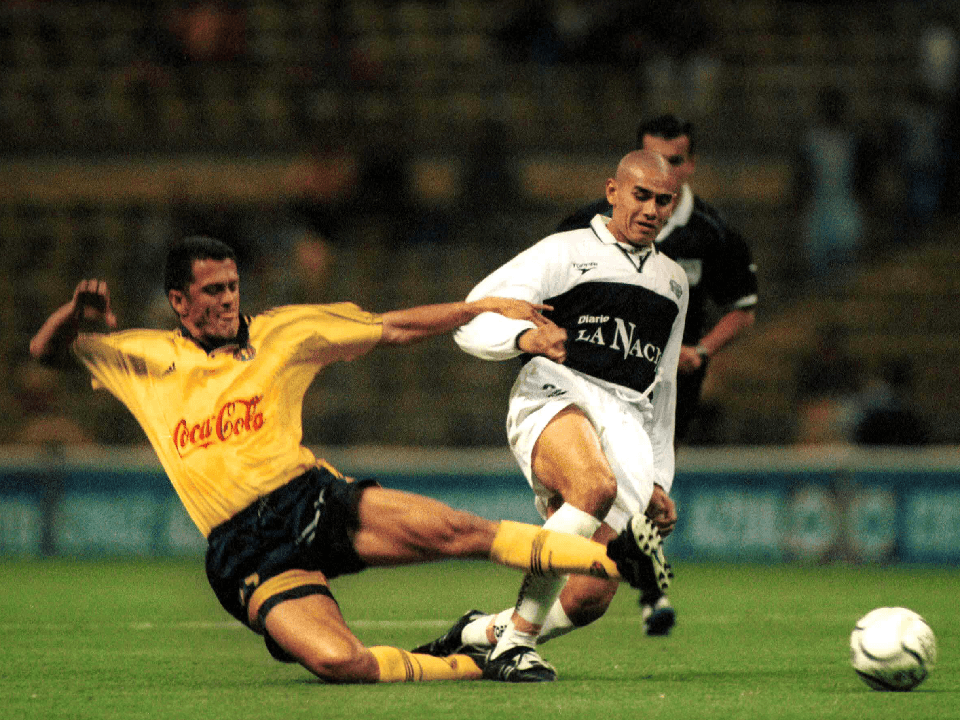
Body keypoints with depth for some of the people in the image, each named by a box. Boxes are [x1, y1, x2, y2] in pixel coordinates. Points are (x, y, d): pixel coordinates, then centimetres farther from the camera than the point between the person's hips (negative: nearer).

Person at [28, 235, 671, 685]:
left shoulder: (279, 334, 12)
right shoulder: (149, 359, 9)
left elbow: (391, 328, 15)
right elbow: (47, 350, 8)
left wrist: (488, 309, 10)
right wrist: (79, 311, -14)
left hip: (314, 503, 2)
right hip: (244, 552, -2)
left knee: (451, 530, -23)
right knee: (336, 661, -29)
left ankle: (618, 558, -20)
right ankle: (475, 662, -10)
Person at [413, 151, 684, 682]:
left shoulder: (672, 281, 27)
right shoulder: (564, 253, 9)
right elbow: (471, 323, 1)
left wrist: (658, 480, 29)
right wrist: (525, 337, -21)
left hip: (627, 426, 5)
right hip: (555, 398, -5)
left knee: (588, 601, -12)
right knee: (596, 486, -40)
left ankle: (482, 632, 15)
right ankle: (515, 640, -31)